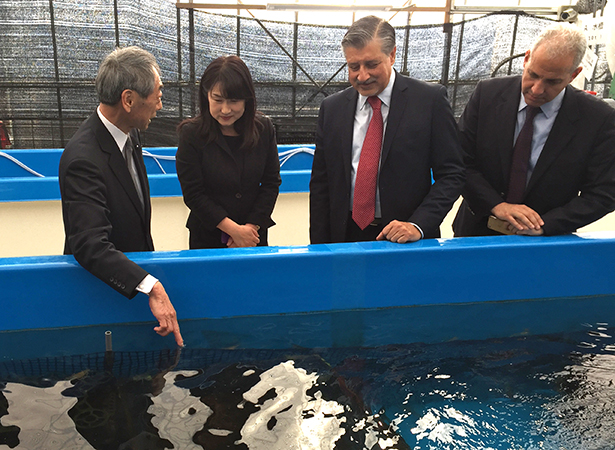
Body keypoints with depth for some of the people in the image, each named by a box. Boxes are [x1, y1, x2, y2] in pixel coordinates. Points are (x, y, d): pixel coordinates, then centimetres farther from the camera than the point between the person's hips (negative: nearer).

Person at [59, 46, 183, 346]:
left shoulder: (128, 133, -2)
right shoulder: (83, 158, -31)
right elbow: (90, 246, -38)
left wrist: (148, 254, 11)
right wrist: (153, 287, -46)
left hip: (133, 265, 8)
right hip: (99, 282, -7)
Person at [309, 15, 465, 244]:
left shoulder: (430, 99, -5)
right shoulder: (331, 108, 4)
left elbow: (451, 174, -6)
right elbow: (320, 183, 5)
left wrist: (418, 225, -19)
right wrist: (320, 249, -1)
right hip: (345, 237, 2)